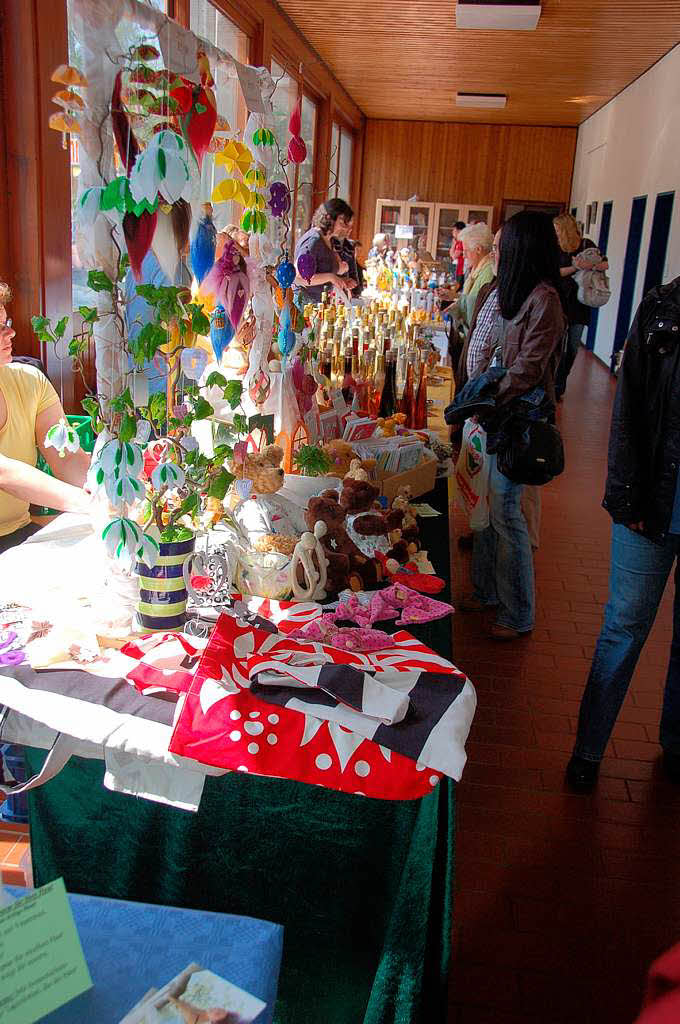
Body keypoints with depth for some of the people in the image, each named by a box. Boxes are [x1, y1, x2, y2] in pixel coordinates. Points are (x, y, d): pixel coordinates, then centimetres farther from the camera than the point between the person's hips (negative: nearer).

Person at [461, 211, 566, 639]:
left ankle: (518, 615, 10)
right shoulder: (516, 293, 13)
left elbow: (528, 368, -19)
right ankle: (488, 590, 31)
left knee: (505, 511, -4)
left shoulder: (544, 298, -15)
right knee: (488, 505, 15)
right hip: (499, 413, 9)